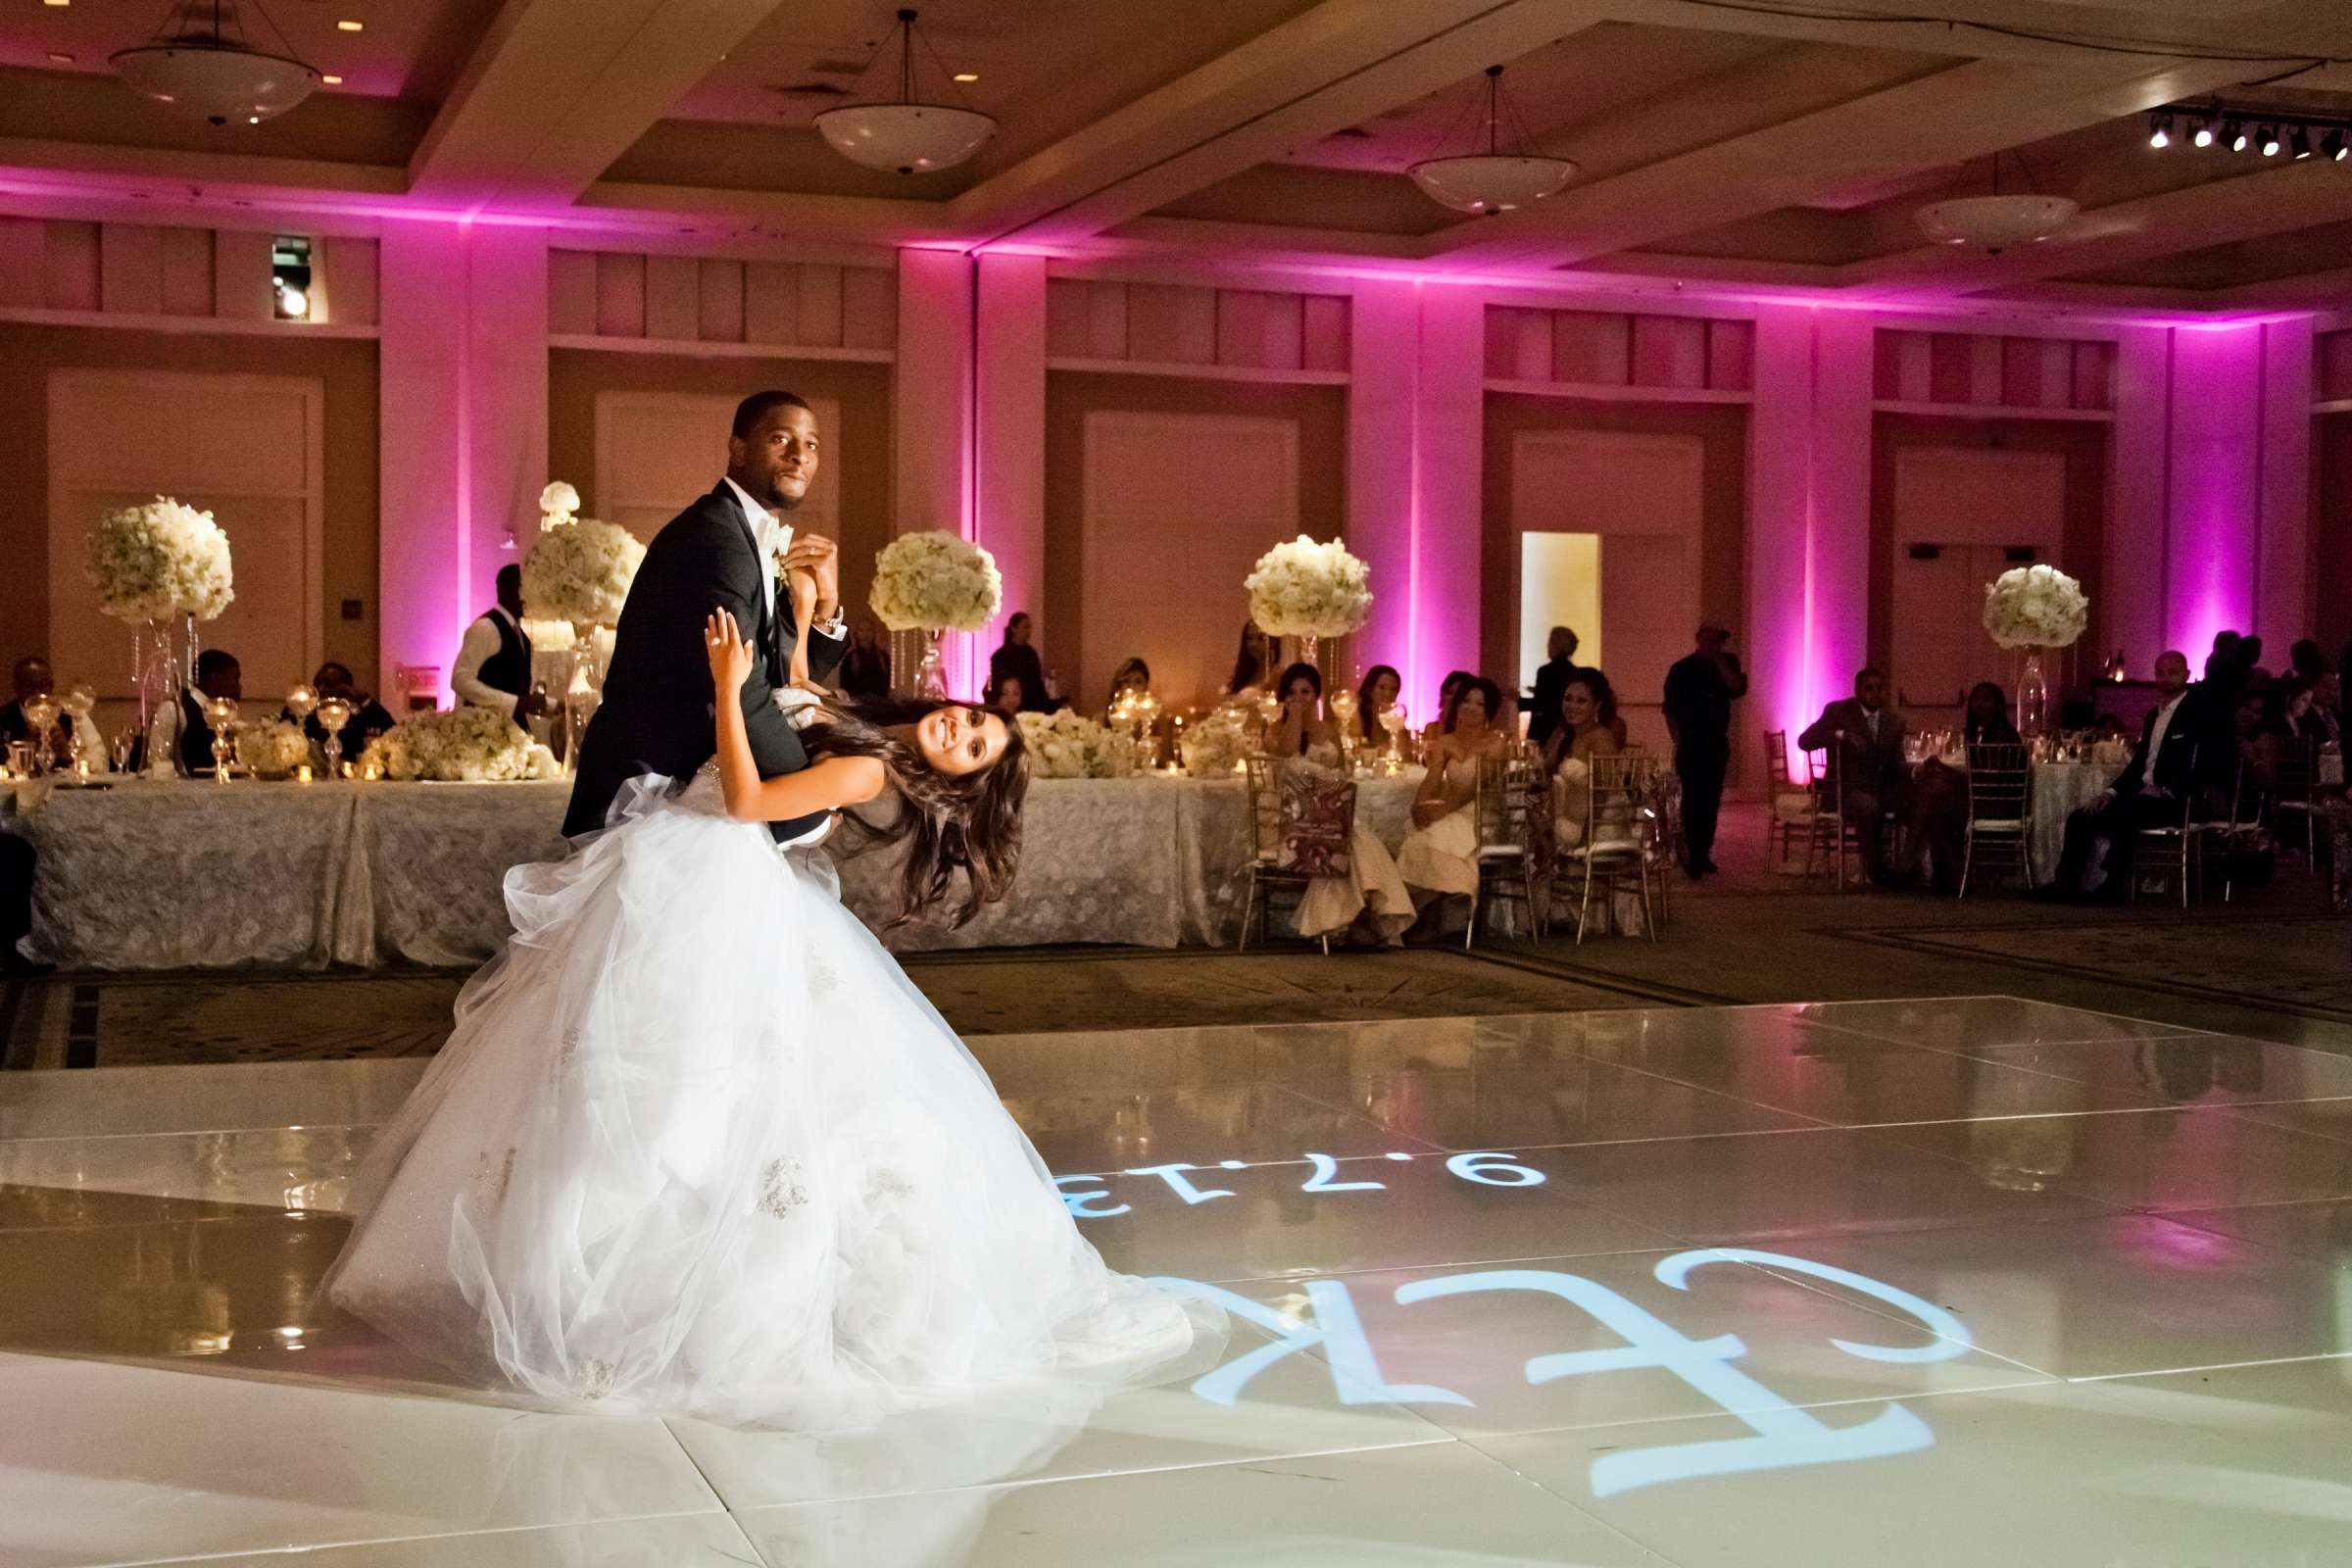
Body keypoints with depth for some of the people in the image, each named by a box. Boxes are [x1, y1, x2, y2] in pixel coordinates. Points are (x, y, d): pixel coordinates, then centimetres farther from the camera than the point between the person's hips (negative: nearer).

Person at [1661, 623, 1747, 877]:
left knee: (1711, 800, 3)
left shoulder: (1728, 664, 9)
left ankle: (1703, 854, 11)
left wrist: (1721, 662, -12)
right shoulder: (1681, 669, 0)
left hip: (1717, 744, 3)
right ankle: (1692, 856, -8)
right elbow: (1671, 711, 0)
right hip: (1691, 746, -3)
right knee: (1693, 800, -9)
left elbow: (1738, 689, -9)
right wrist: (1678, 742, -7)